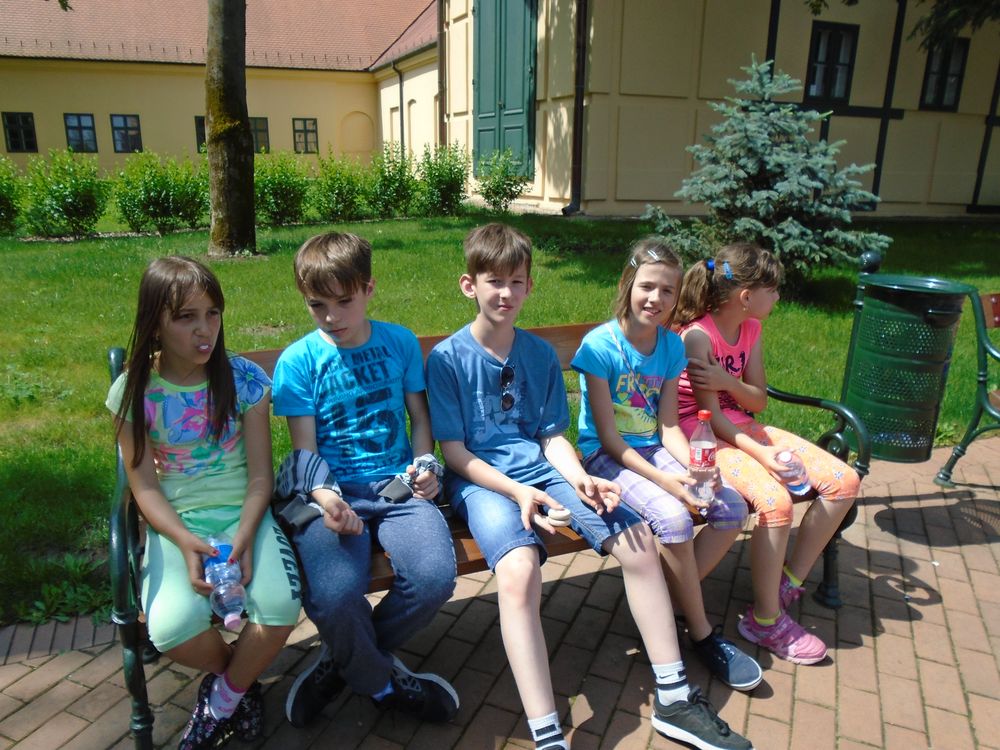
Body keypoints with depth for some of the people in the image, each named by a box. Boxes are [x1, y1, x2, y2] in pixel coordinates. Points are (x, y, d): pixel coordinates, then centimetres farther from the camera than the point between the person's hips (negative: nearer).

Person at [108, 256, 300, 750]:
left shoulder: (244, 379, -4)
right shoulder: (134, 392, -3)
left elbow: (260, 475, -3)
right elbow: (144, 486, -2)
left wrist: (244, 537, -19)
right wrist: (186, 542, -18)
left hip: (243, 513, 0)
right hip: (176, 523, 0)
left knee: (281, 608, -25)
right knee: (171, 629, -26)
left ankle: (221, 700, 8)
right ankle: (237, 677, 11)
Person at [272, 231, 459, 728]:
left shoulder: (400, 342, 9)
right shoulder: (297, 361, 2)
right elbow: (305, 449, -2)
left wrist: (425, 467, -4)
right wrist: (326, 499, -21)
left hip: (396, 487, 2)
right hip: (331, 494, -2)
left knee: (435, 577, -26)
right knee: (333, 597, -30)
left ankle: (346, 661, 6)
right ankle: (383, 683, 6)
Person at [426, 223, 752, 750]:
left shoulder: (540, 355, 10)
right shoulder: (447, 358, -5)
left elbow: (553, 435, 9)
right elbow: (454, 451, -7)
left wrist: (578, 478, -12)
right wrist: (518, 492, -21)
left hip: (542, 469, 5)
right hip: (481, 480, -4)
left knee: (639, 543, -10)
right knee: (519, 569, -34)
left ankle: (672, 701, 3)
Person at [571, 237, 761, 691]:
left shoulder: (671, 346, 4)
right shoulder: (600, 346, -15)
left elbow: (668, 425, 3)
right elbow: (608, 437, -16)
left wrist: (694, 466, -16)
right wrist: (665, 480, -24)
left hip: (655, 451, 7)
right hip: (606, 457, -6)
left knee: (732, 507, -12)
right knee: (672, 516, -29)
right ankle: (702, 634, -6)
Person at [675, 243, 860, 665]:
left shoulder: (751, 329, 6)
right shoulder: (697, 336, -19)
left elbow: (758, 401, 5)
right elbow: (712, 416, -20)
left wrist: (728, 382, -17)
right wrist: (760, 454, -31)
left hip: (743, 427, 9)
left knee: (844, 481, -2)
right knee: (776, 502, -31)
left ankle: (788, 582, 8)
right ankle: (765, 620, -11)